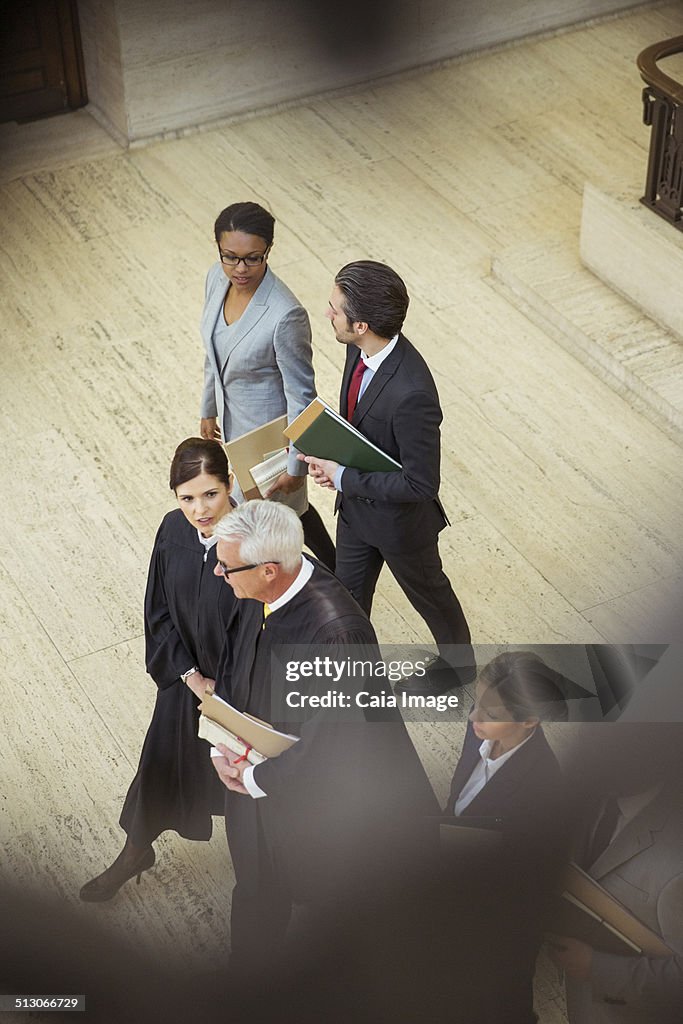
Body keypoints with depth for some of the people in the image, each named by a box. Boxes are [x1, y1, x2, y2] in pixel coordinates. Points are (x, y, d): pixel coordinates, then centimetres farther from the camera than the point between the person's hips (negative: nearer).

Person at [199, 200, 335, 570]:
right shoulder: (217, 279, -11)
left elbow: (300, 394, -23)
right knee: (289, 508, 27)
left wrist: (296, 466, -16)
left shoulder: (286, 315, -34)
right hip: (234, 421, 7)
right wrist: (209, 410, 17)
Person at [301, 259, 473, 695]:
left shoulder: (411, 394, -40)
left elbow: (420, 484, -32)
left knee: (429, 593, 22)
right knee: (348, 598, 23)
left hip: (399, 519, -7)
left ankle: (459, 664, 51)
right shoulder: (362, 349, -14)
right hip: (356, 504, 7)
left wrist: (343, 477, -26)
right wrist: (331, 456, -10)